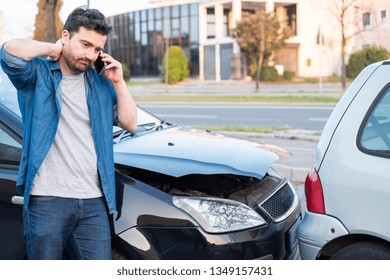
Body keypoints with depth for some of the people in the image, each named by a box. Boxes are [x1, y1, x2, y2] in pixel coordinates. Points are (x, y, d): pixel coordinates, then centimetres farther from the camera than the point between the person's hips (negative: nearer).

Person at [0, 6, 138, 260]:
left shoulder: (101, 84, 15)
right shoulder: (38, 73, 1)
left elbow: (130, 124, 11)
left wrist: (118, 83, 3)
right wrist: (52, 49, -5)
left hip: (94, 203, 4)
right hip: (47, 200, -4)